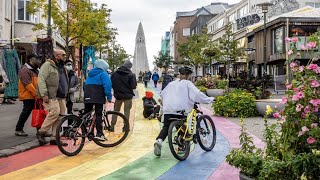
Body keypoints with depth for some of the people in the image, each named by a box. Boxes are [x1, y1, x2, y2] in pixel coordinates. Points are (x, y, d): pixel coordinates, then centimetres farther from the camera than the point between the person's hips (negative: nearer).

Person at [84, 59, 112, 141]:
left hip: (88, 96, 6)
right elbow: (107, 86, -13)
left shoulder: (90, 73, 24)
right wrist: (109, 97, -11)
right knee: (98, 114, -6)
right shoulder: (103, 74, -1)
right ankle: (99, 134, -9)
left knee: (86, 113, 11)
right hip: (98, 97, -6)